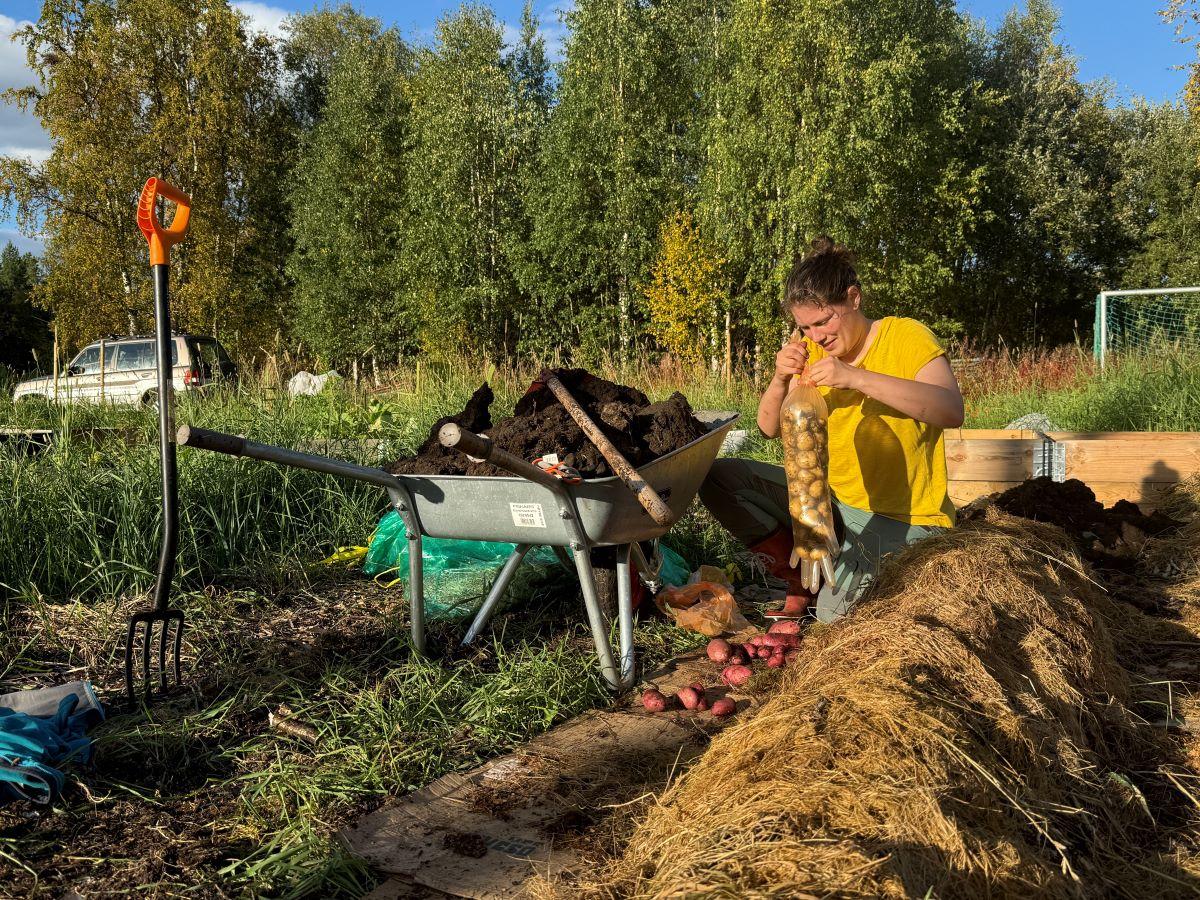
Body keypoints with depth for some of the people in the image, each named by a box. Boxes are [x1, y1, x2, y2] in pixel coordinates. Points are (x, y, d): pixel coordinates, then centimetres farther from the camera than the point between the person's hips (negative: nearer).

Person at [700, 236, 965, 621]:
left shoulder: (906, 336, -11)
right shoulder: (814, 351, 5)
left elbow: (952, 410, -27)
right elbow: (771, 427, 3)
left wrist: (856, 377, -35)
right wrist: (780, 380, -18)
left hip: (905, 520, -6)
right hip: (836, 500, 7)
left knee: (836, 611, -29)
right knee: (719, 479, -6)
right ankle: (804, 584, 2)